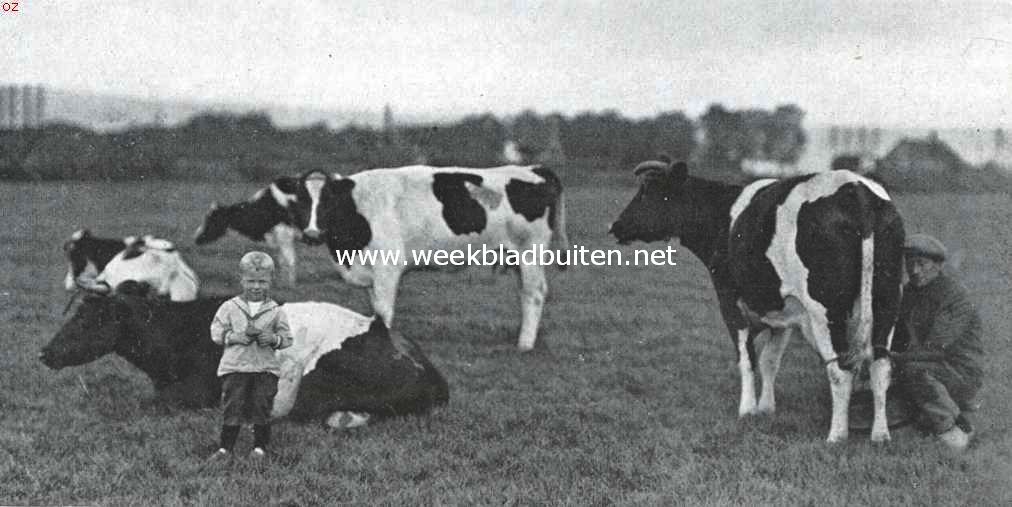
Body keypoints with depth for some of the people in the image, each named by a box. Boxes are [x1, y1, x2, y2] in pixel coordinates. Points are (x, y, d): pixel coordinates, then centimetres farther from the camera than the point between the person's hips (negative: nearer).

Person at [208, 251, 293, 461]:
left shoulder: (276, 312, 2)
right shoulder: (229, 308, 2)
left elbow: (287, 338, 4)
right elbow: (217, 332, 3)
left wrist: (274, 339, -16)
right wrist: (234, 337, -14)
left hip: (266, 368, 0)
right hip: (235, 367, 0)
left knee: (261, 408, 4)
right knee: (232, 407, 1)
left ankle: (260, 446, 17)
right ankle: (225, 446, 10)